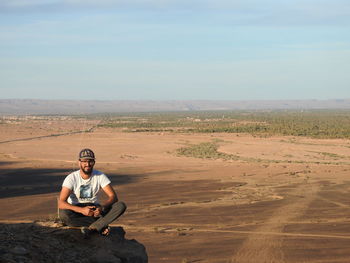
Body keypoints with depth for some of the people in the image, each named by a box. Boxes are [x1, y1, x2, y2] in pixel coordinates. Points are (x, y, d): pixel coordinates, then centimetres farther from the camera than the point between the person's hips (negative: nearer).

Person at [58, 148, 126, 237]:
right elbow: (61, 203, -23)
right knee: (63, 213, -38)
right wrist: (82, 210, -37)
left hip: (94, 208, 2)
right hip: (77, 209, -2)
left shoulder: (100, 176, -6)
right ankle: (101, 225, -24)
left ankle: (91, 228, -33)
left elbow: (113, 196, -11)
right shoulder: (72, 178, -14)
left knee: (121, 206, -22)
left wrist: (102, 207, -33)